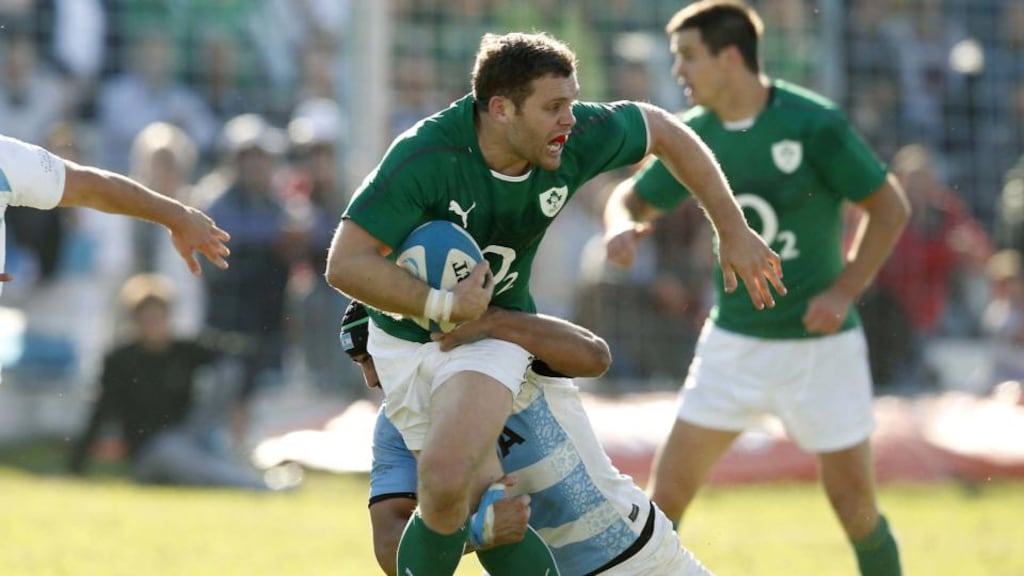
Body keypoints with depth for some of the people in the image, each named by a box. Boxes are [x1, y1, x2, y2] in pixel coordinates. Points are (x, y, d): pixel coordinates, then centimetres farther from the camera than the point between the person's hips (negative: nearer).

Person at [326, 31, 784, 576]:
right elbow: (345, 264, -28)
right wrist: (444, 305, -32)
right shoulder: (425, 156, -29)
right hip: (404, 340, -1)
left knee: (447, 481, -25)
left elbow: (665, 130, 4)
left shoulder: (579, 137, -17)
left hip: (492, 333, 1)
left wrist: (733, 231, 6)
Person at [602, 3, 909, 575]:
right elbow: (634, 198, 13)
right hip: (733, 341, 4)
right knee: (671, 484, -3)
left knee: (854, 500, -2)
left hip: (819, 341, -4)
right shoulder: (695, 136, -1)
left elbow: (890, 207, -9)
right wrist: (621, 225, -11)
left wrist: (843, 292, -16)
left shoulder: (815, 125, -15)